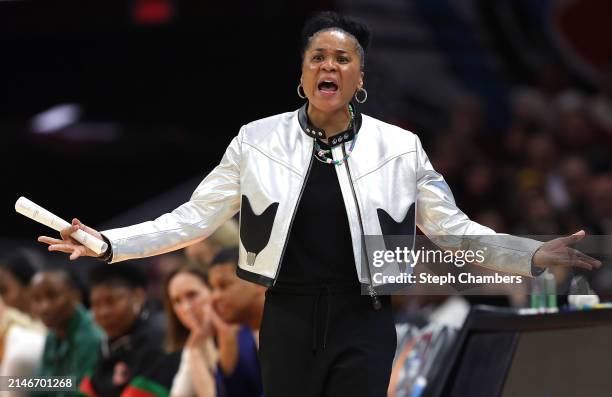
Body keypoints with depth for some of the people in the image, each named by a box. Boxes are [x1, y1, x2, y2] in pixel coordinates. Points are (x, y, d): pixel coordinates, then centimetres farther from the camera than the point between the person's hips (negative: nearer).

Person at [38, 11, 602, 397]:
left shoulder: (399, 148, 1)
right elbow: (193, 220, 4)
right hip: (288, 319, 1)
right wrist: (108, 245, -6)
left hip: (364, 325, 0)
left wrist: (534, 256, -8)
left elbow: (453, 229, 5)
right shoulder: (258, 141, 0)